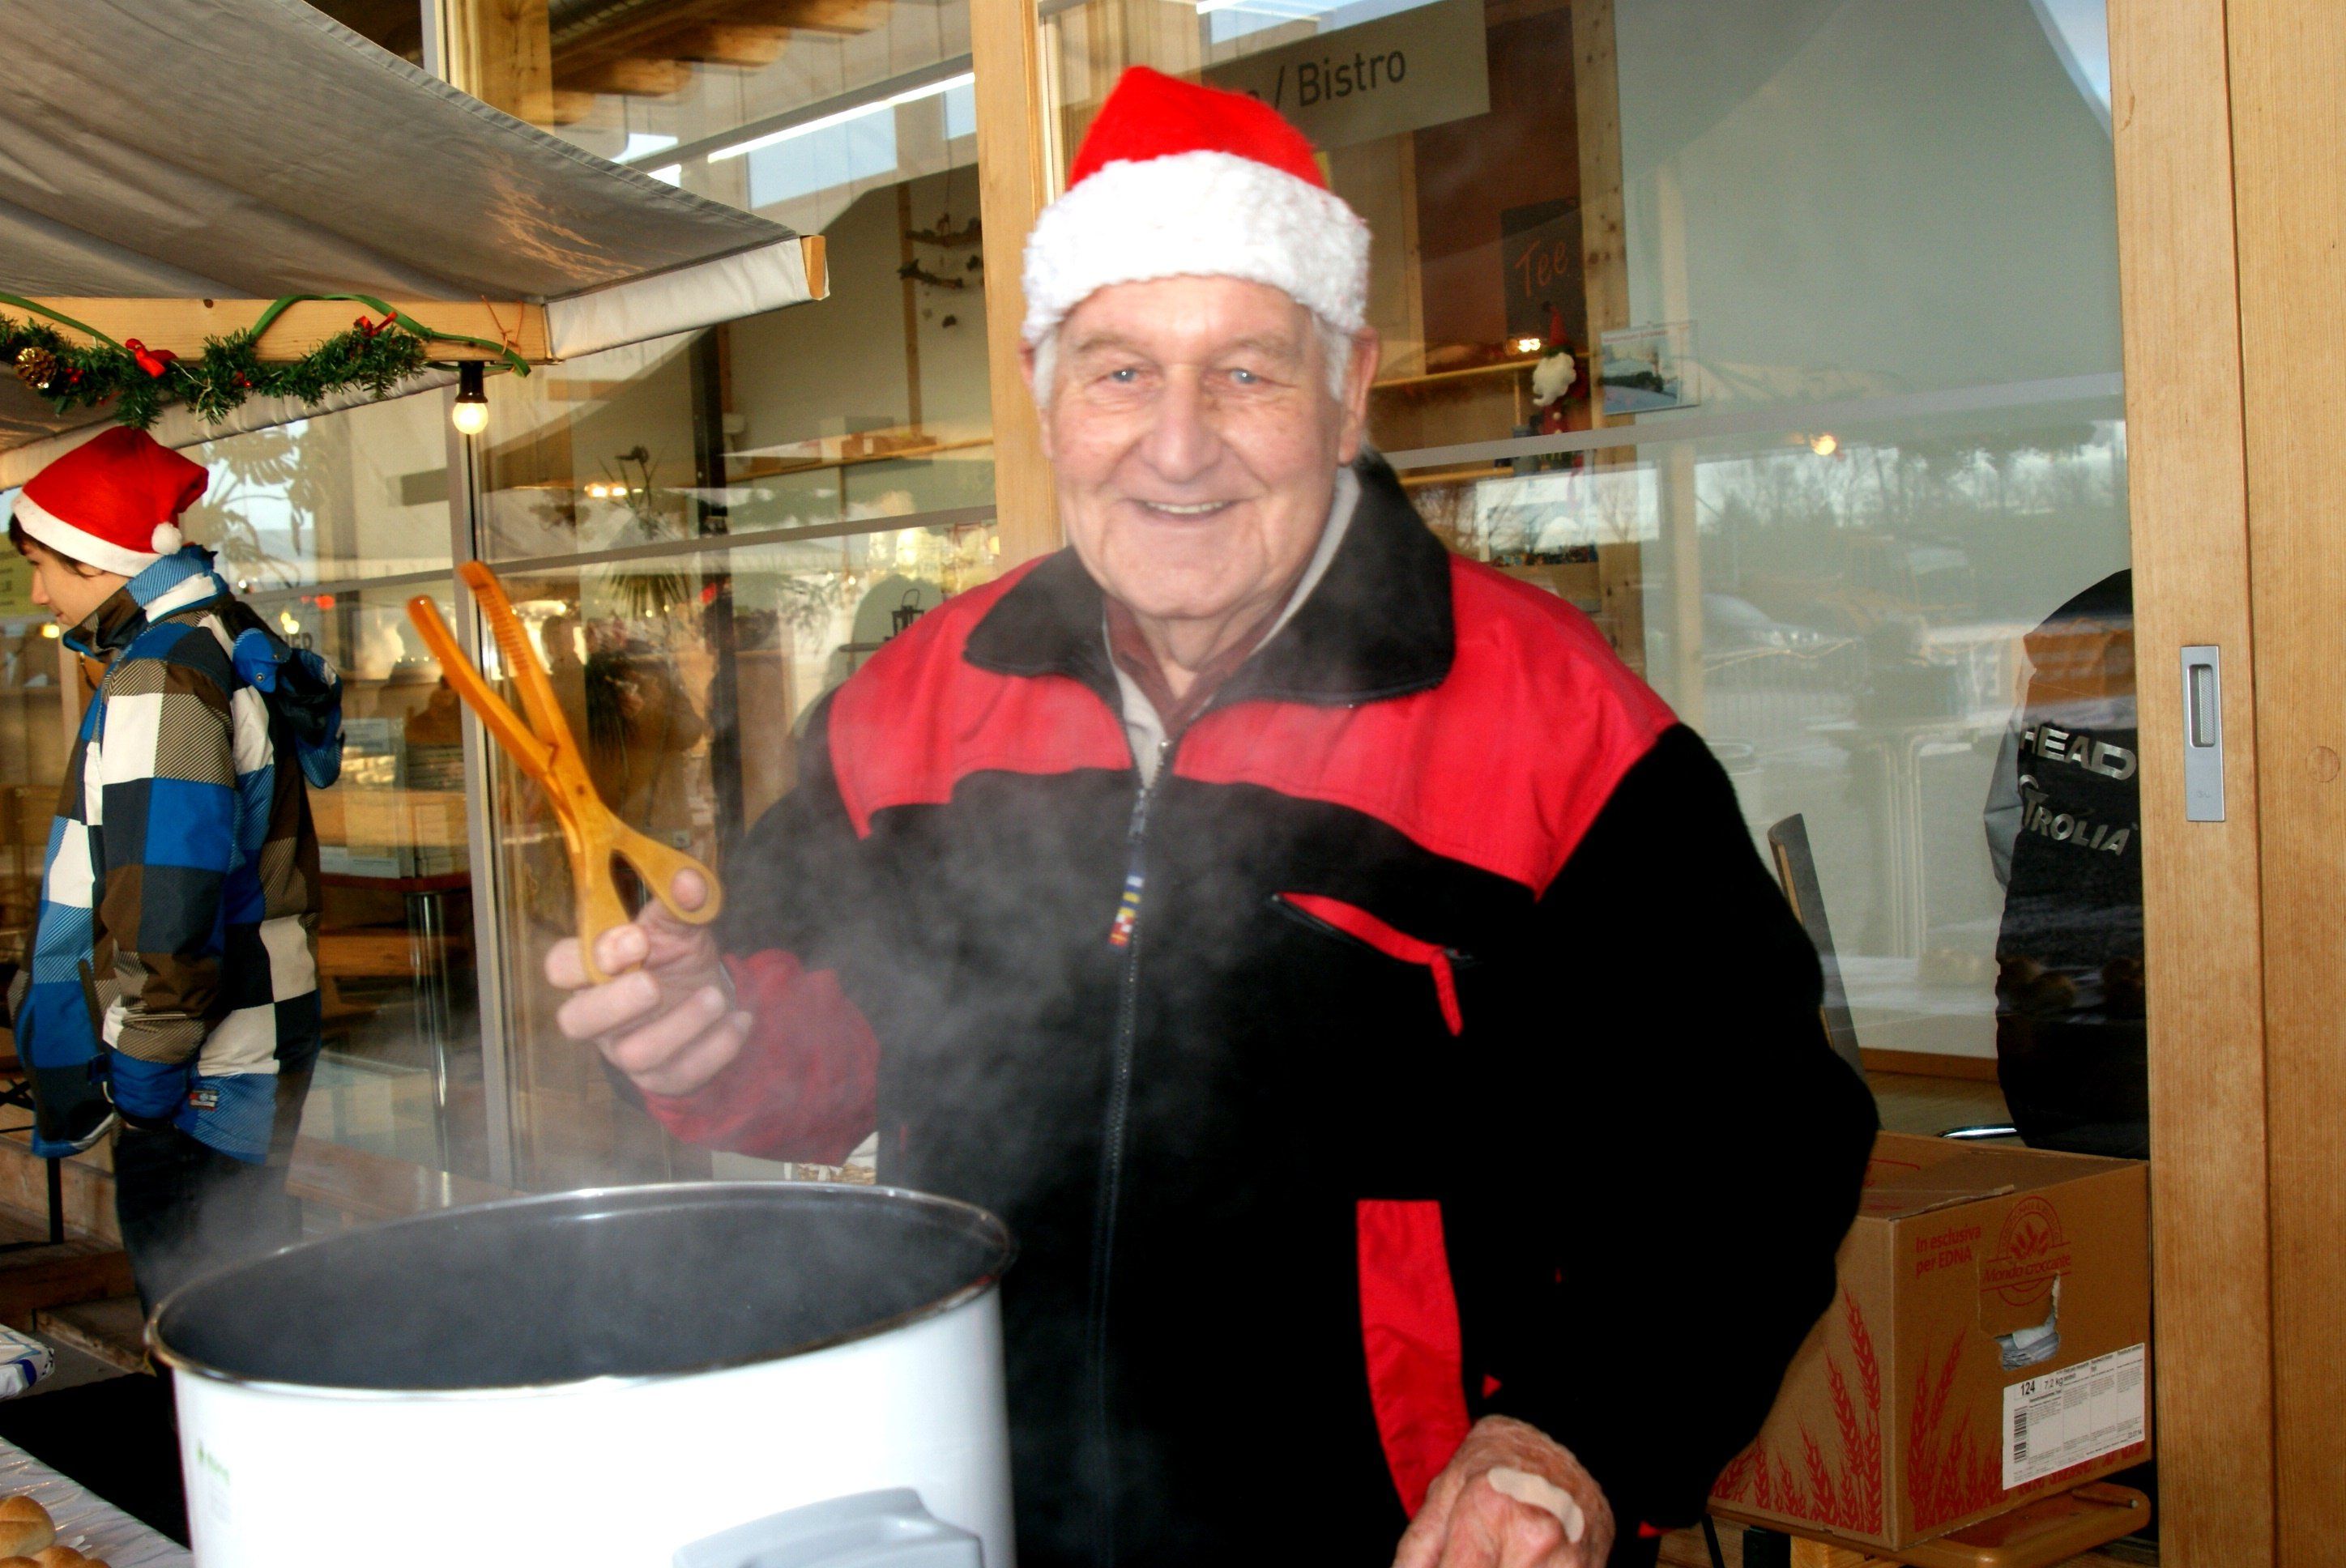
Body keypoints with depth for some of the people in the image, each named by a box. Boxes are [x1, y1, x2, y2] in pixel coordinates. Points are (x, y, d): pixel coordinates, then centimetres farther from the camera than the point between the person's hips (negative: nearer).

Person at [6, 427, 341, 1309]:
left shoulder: (160, 683, -17)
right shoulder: (232, 649, 14)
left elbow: (163, 913, -23)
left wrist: (142, 1076, -16)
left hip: (199, 1077, -10)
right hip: (253, 1047, 10)